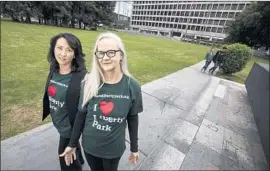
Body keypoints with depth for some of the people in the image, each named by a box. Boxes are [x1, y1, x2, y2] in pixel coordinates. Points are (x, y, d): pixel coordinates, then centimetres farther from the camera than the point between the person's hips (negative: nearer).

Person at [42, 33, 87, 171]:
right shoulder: (54, 70, -7)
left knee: (66, 159, 18)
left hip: (70, 126, -7)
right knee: (72, 148, 32)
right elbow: (50, 95, 6)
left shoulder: (82, 76, -29)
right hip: (58, 123, 7)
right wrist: (49, 113, 15)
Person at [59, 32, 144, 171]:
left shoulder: (132, 86, -18)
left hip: (114, 148, -1)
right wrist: (72, 144, 4)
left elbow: (133, 118, -7)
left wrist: (134, 148, 3)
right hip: (89, 146, 1)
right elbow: (81, 115, -5)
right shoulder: (89, 83, -16)